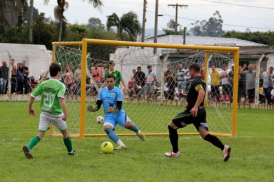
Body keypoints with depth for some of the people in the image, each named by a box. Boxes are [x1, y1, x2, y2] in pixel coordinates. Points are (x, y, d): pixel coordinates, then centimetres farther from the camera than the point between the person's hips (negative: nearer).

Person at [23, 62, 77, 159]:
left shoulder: (43, 84, -1)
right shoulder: (60, 85, -13)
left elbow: (32, 96, 0)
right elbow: (61, 99, -29)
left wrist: (30, 108, 16)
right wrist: (65, 114, -30)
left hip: (44, 113, 3)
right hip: (56, 114, -3)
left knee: (40, 135, 1)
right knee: (65, 133, 20)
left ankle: (28, 148, -23)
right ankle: (70, 151, 36)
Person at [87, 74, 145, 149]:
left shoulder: (117, 91, -4)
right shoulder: (102, 91, 7)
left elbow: (119, 106, -10)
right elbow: (98, 104, 8)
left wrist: (116, 110, -33)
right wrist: (94, 108, -15)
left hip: (119, 114, -3)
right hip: (109, 116, 3)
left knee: (128, 124, -30)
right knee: (106, 128, -30)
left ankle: (138, 132, 7)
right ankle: (122, 145, -31)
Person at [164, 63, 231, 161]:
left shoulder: (196, 81, -11)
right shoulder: (202, 81, 19)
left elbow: (202, 92, -29)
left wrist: (195, 107, -36)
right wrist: (185, 95, 27)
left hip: (192, 112, -9)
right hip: (201, 111, 9)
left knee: (171, 126, 7)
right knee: (205, 135, 0)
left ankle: (175, 152, 12)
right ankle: (224, 148, -20)